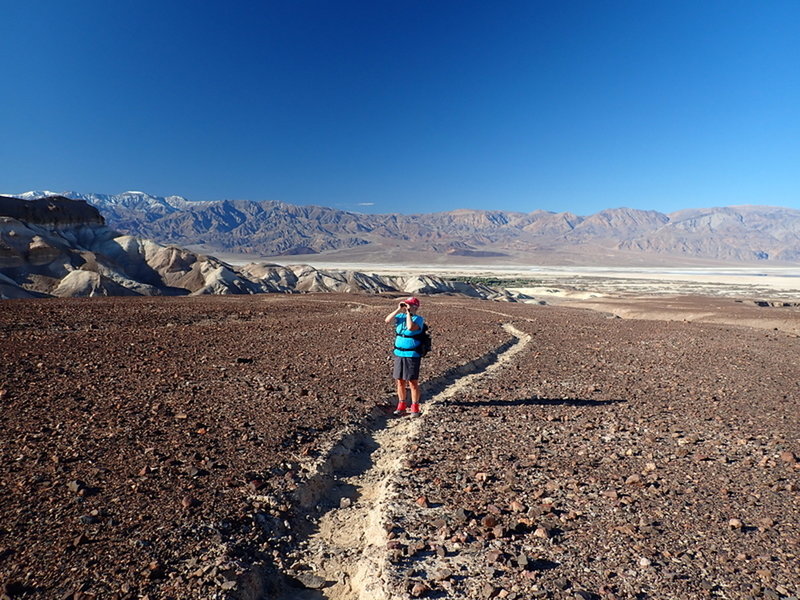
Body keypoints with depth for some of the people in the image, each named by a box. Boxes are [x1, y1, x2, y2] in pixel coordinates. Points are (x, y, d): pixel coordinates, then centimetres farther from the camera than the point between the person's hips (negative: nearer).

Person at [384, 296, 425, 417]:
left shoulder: (419, 319, -9)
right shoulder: (400, 316, 7)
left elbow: (410, 327, -29)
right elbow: (387, 320, -7)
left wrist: (408, 312, -20)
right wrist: (399, 309, -10)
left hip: (412, 355, -6)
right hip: (399, 354, 6)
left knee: (413, 382, 1)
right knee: (400, 381, 12)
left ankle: (415, 408, 13)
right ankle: (401, 406, 25)